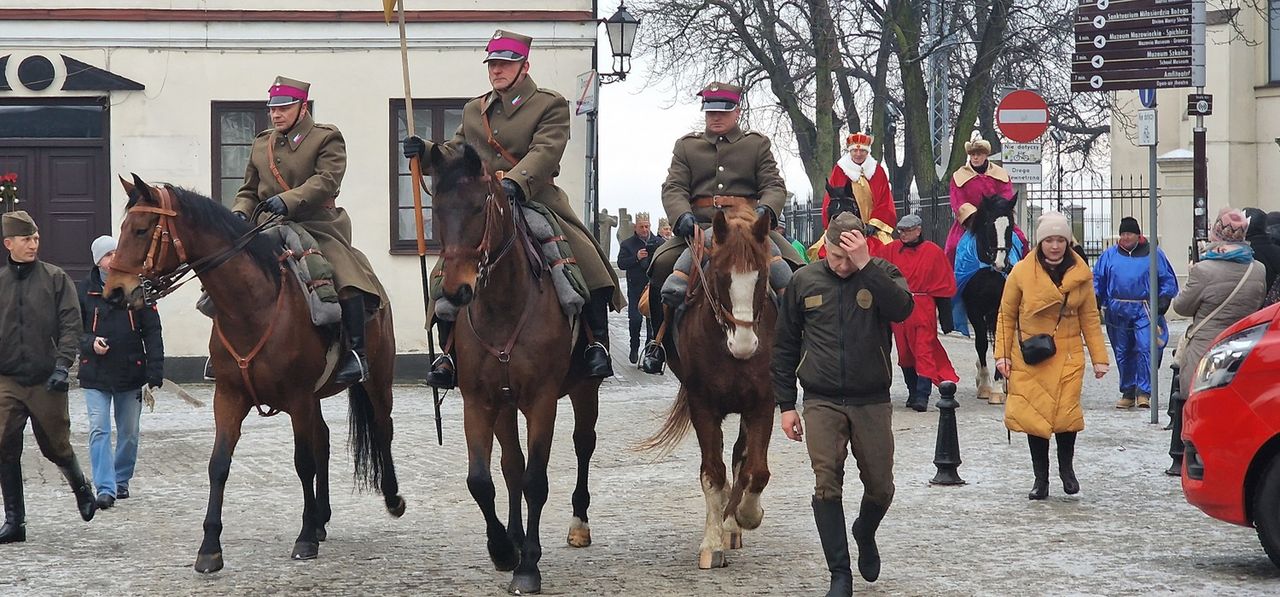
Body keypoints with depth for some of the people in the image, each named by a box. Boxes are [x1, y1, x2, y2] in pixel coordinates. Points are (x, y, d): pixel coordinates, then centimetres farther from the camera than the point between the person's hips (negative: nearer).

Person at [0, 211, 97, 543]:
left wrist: (62, 365, -16)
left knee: (56, 447, 9)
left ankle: (81, 488, 39)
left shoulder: (56, 279, -1)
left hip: (46, 380, -2)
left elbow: (70, 324, -5)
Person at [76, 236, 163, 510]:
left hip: (130, 373, 1)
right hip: (95, 374, -1)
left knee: (129, 433, 12)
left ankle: (121, 480, 29)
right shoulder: (84, 290, -2)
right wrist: (90, 343, -17)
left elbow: (152, 333, -2)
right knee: (99, 431, -9)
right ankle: (105, 488, -9)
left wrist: (154, 376, -8)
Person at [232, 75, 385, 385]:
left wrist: (288, 200, -28)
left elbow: (327, 180, -14)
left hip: (316, 226, -5)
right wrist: (240, 213, -3)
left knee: (346, 274, -28)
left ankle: (357, 353, -22)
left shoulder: (327, 138, 1)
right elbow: (249, 190, 20)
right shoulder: (261, 144, 17)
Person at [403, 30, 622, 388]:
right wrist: (425, 151, -3)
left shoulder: (551, 105, 1)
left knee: (589, 266, -21)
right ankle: (451, 352, 0)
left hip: (537, 203, -4)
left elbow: (544, 152, -15)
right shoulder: (473, 111, 18)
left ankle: (597, 345, -8)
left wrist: (515, 183, -33)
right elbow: (455, 154, 20)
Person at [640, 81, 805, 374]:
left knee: (793, 267, -25)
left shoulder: (758, 144, 16)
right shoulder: (686, 146, 18)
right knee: (662, 264, -27)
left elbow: (774, 186, 4)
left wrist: (765, 210, -20)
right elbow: (673, 188, 4)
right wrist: (683, 216, -19)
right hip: (699, 226, 0)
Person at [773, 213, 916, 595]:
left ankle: (865, 534, 39)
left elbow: (901, 309, -23)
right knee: (827, 486, -6)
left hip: (872, 402, 0)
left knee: (880, 487, 7)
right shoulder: (804, 281, 2)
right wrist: (786, 405, 4)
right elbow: (784, 347, 8)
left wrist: (865, 265, -26)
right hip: (822, 402, 0)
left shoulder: (881, 274, 0)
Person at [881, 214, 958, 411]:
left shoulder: (933, 252, -1)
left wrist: (946, 317, 0)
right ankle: (913, 392, 25)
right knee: (904, 353, 12)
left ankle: (922, 396, -12)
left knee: (924, 351, -10)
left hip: (924, 310, -4)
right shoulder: (890, 251, 5)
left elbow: (944, 286, 1)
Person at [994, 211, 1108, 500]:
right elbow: (1006, 316, 4)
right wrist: (1002, 354, -3)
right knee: (1034, 416, 1)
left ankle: (1066, 467, 18)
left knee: (1066, 413, -9)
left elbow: (1090, 318, 9)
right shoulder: (1022, 272, -3)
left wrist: (1099, 357, 6)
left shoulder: (1080, 273, 2)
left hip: (1067, 356, 0)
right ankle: (1041, 479, 15)